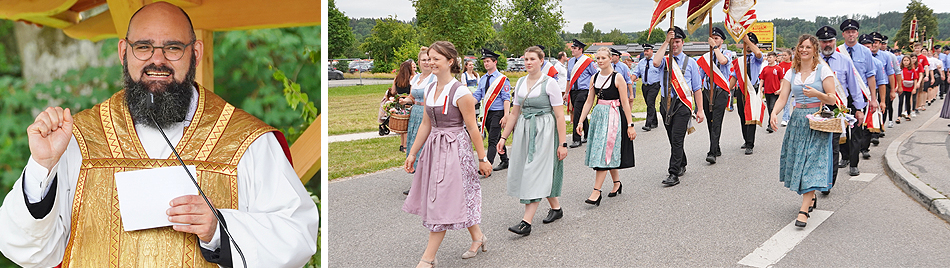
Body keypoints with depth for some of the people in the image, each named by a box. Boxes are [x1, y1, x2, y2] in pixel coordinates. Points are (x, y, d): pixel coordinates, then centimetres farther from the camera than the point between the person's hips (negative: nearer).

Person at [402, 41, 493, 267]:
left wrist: (482, 159, -8)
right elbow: (426, 124, 13)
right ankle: (477, 237, 34)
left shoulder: (460, 92, -15)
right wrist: (412, 153, 12)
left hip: (455, 149, -7)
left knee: (443, 202, -3)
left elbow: (472, 128, -12)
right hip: (434, 147, 7)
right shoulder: (430, 89, 7)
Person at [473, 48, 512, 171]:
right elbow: (477, 96, 11)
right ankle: (505, 161, 30)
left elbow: (506, 99, -11)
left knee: (492, 140, -12)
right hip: (487, 113, 7)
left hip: (498, 113, -7)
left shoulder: (502, 79, -8)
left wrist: (505, 116, -18)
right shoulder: (483, 79, 11)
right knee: (497, 138, 16)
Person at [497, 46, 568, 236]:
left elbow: (559, 115, -9)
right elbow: (514, 113, 15)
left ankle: (527, 222, -15)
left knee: (535, 172, -11)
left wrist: (562, 143, -13)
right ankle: (556, 208, 28)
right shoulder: (520, 83, 10)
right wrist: (504, 137, 11)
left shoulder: (549, 83, -7)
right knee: (523, 172, 9)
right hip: (524, 131, 7)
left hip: (544, 131, -7)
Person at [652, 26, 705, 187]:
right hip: (666, 103, 3)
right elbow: (655, 63, -19)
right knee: (672, 140, 12)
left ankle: (674, 174, -11)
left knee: (677, 140, -11)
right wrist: (666, 42, -13)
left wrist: (700, 110, -1)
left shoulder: (690, 62, 6)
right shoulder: (665, 60, 8)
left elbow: (697, 88, 6)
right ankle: (682, 166, 32)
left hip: (682, 104, -3)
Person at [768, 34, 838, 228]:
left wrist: (817, 94, -25)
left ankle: (804, 209, -16)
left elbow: (832, 99, -5)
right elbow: (782, 97, 2)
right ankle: (811, 197, 29)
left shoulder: (823, 70, -1)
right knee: (797, 160, 6)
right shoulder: (791, 73, 11)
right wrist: (774, 112, -17)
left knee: (813, 161, -11)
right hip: (797, 120, 5)